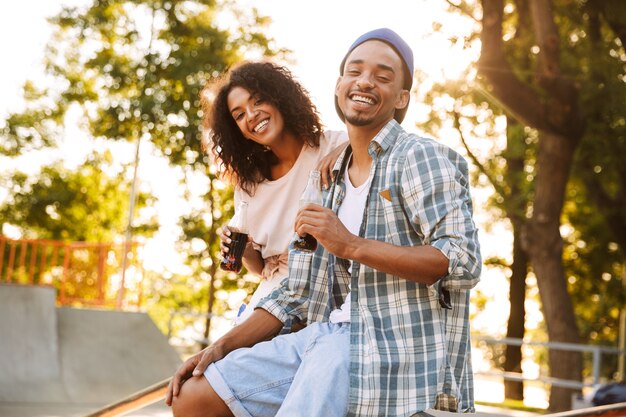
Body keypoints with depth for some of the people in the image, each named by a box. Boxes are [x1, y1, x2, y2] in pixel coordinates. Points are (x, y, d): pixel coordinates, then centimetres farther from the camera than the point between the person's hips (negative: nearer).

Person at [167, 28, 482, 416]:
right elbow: (296, 295, 22)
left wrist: (352, 246, -17)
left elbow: (464, 262, -15)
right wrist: (221, 348, 9)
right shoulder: (326, 184, 22)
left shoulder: (421, 158, -1)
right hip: (328, 337, 8)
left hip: (395, 348, -7)